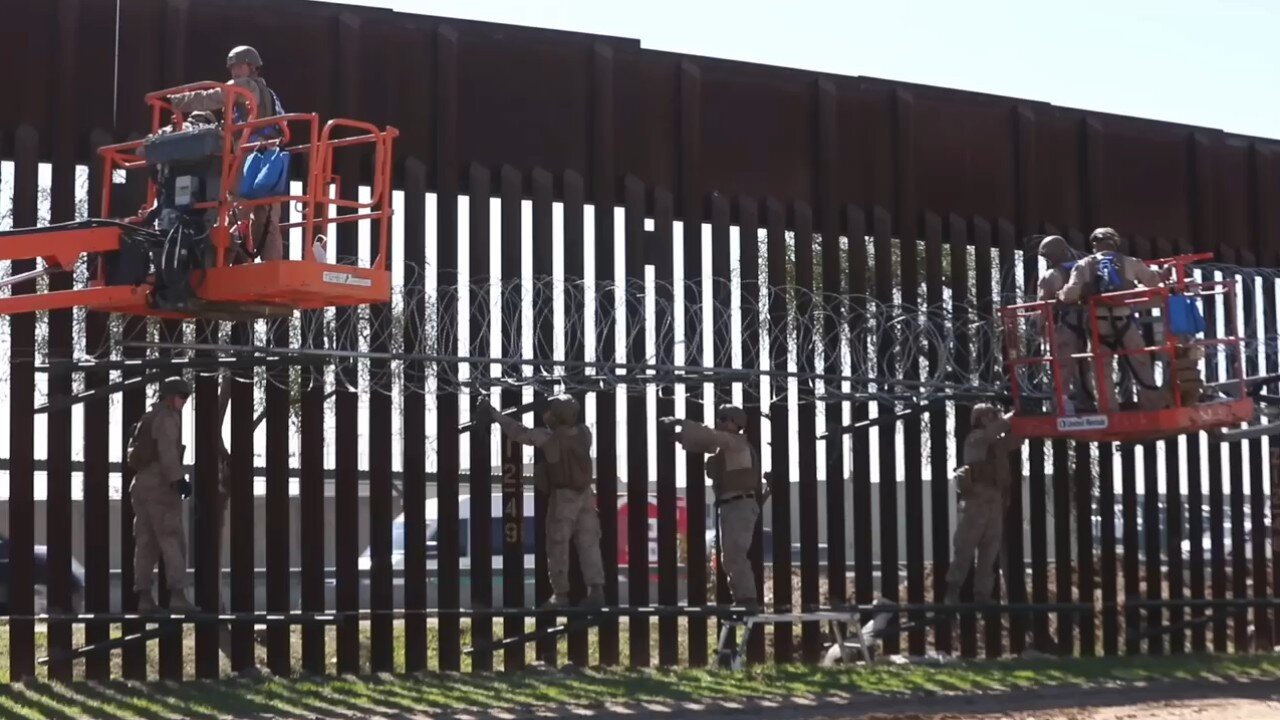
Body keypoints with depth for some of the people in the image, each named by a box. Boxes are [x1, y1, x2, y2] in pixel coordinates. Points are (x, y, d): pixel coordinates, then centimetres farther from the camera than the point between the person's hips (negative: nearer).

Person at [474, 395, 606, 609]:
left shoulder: (549, 438, -19)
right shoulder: (584, 433, -4)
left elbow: (519, 432, -15)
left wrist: (494, 415, -7)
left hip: (563, 496, -5)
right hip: (585, 495, 5)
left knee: (558, 546, 4)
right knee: (589, 544, 4)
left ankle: (560, 595, 6)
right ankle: (596, 591, -4)